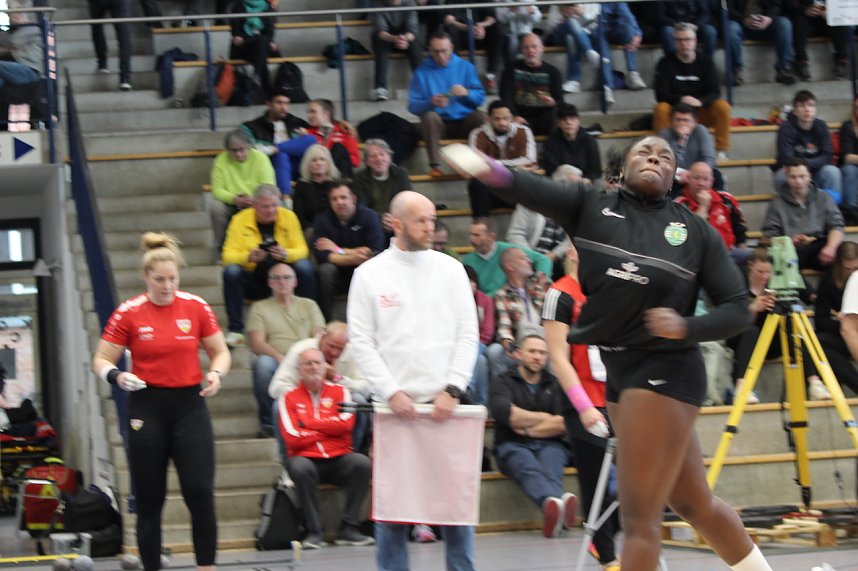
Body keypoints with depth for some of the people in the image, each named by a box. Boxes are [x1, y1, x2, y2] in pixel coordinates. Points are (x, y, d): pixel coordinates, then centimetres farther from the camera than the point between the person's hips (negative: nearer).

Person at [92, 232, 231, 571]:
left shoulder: (196, 307, 0)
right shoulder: (128, 313, -3)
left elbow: (220, 352, 9)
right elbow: (101, 360, 1)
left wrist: (216, 374, -12)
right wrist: (116, 375, -20)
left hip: (189, 406, 1)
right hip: (147, 408, 0)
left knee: (200, 491, -9)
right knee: (149, 498, 3)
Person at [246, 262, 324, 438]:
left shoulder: (309, 305, 20)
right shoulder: (260, 308, 14)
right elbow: (256, 344, 0)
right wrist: (280, 357, -20)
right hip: (276, 362, 0)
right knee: (263, 363, -36)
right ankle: (268, 424, -25)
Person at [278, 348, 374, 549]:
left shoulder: (339, 392, 11)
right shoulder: (289, 398, 6)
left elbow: (345, 424, -7)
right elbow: (293, 438, -7)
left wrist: (307, 422, -5)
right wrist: (329, 428, -3)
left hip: (338, 459, 2)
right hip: (307, 458, -2)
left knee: (362, 463, -29)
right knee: (300, 467, -36)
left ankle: (348, 528, -21)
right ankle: (314, 531, -25)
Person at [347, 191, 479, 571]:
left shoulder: (450, 269, 8)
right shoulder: (369, 274, 3)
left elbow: (468, 335, 5)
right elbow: (362, 342, 1)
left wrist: (453, 390, -7)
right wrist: (392, 393, -9)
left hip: (445, 402, 1)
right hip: (395, 404, -1)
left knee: (457, 495, 1)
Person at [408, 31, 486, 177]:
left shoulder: (465, 67, 8)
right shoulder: (422, 72, 3)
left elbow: (480, 98, 4)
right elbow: (413, 106, -4)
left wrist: (466, 93, -18)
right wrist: (431, 102, -24)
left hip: (464, 122, 1)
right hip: (439, 124, -1)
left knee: (480, 116, -29)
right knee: (430, 116, -34)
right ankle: (434, 165, -35)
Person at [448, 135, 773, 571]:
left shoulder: (697, 231, 0)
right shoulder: (591, 206, 5)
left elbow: (736, 310, 0)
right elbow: (532, 191, -14)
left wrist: (686, 328, -20)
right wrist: (488, 169, -35)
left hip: (665, 368, -4)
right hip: (615, 370, 4)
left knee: (639, 517, -6)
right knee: (693, 504, 17)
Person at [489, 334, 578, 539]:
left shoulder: (555, 384, 22)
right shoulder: (504, 382, 15)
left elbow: (565, 423, 6)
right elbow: (504, 413, -7)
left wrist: (528, 429, 0)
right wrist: (544, 418, 1)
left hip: (549, 445, 2)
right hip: (513, 446, -2)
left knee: (551, 469, -36)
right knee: (528, 467, -39)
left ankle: (553, 512, -69)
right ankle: (552, 502, -73)